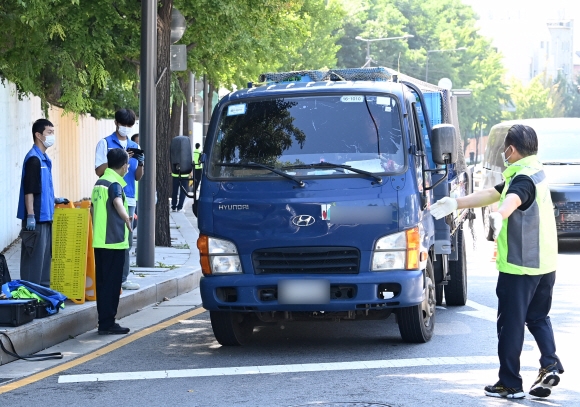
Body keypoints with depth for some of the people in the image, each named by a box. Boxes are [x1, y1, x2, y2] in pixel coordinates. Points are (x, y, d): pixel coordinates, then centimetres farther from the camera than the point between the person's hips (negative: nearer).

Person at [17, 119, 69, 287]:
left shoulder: (44, 159, 14)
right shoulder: (33, 159, -16)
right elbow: (29, 190, -20)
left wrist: (54, 200, 25)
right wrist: (30, 216, -23)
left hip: (45, 216, 10)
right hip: (36, 217, -10)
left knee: (45, 255, 14)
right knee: (34, 255, -5)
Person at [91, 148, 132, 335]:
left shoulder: (99, 182, 13)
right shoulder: (115, 184, -13)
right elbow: (118, 204, -33)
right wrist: (128, 220, -24)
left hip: (99, 241, 8)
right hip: (114, 242, -8)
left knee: (102, 282, 11)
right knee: (112, 283, -3)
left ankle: (104, 322, 16)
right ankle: (107, 324, -2)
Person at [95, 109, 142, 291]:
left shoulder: (134, 147, 16)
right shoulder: (105, 143, 2)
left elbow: (138, 177, 16)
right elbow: (99, 170, -7)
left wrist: (140, 163, -5)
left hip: (129, 199, 5)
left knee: (126, 241, 6)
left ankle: (123, 278, 11)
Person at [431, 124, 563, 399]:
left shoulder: (524, 178, -16)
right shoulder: (535, 172, 16)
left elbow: (513, 200, -41)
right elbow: (491, 194, 22)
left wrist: (499, 215, -61)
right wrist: (454, 204, 23)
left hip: (519, 266, -10)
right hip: (545, 263, 10)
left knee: (510, 324, -1)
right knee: (538, 317, 19)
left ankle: (510, 384, 4)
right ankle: (550, 364, 1)